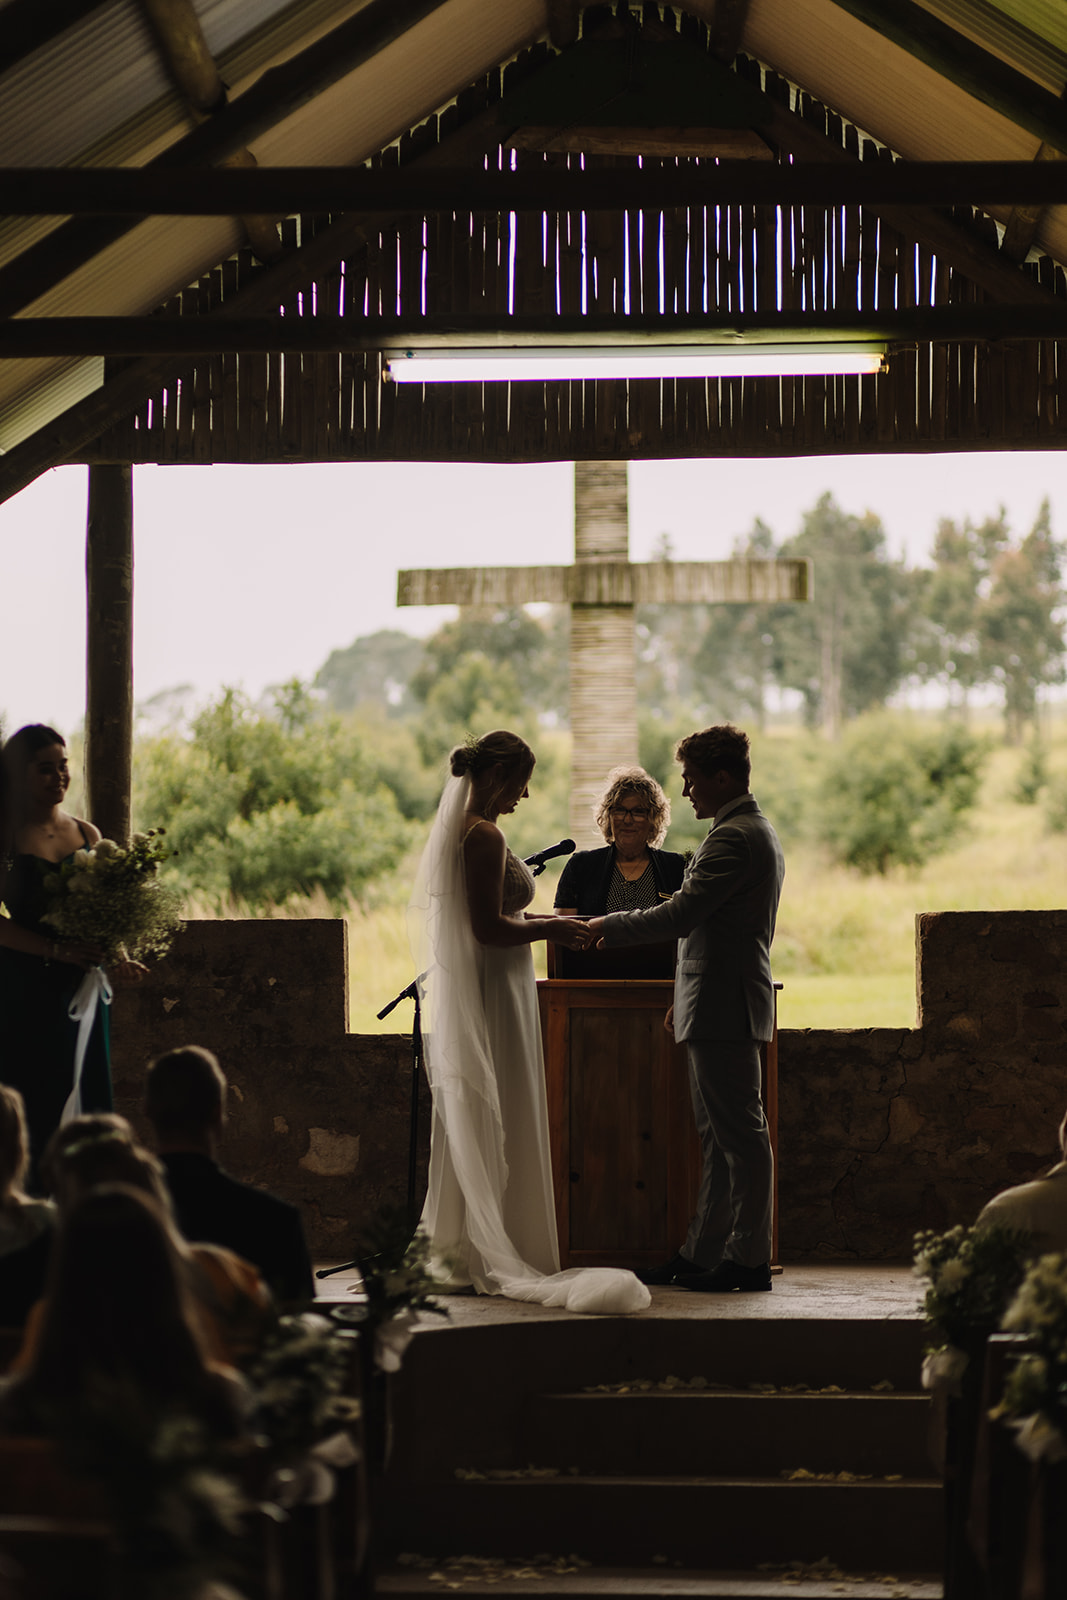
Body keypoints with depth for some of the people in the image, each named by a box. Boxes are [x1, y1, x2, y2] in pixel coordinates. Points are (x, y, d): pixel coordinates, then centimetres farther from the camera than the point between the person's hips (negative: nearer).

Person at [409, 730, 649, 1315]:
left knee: (469, 1124, 13)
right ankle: (494, 1258, -1)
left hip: (464, 996, 10)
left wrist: (541, 921, 16)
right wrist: (551, 929, -11)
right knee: (499, 1122, -5)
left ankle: (461, 1251, 18)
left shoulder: (457, 829, 14)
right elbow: (488, 928, -22)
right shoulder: (485, 836, -17)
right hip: (492, 996, -10)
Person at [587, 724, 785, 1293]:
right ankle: (700, 1253, 17)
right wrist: (686, 1000, 23)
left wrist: (603, 927, -11)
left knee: (740, 1134, -6)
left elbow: (681, 914, -21)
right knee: (717, 1137, 12)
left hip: (724, 1008, -11)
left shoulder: (735, 838, -15)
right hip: (720, 1005, 11)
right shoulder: (755, 831, 20)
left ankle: (750, 1258, -3)